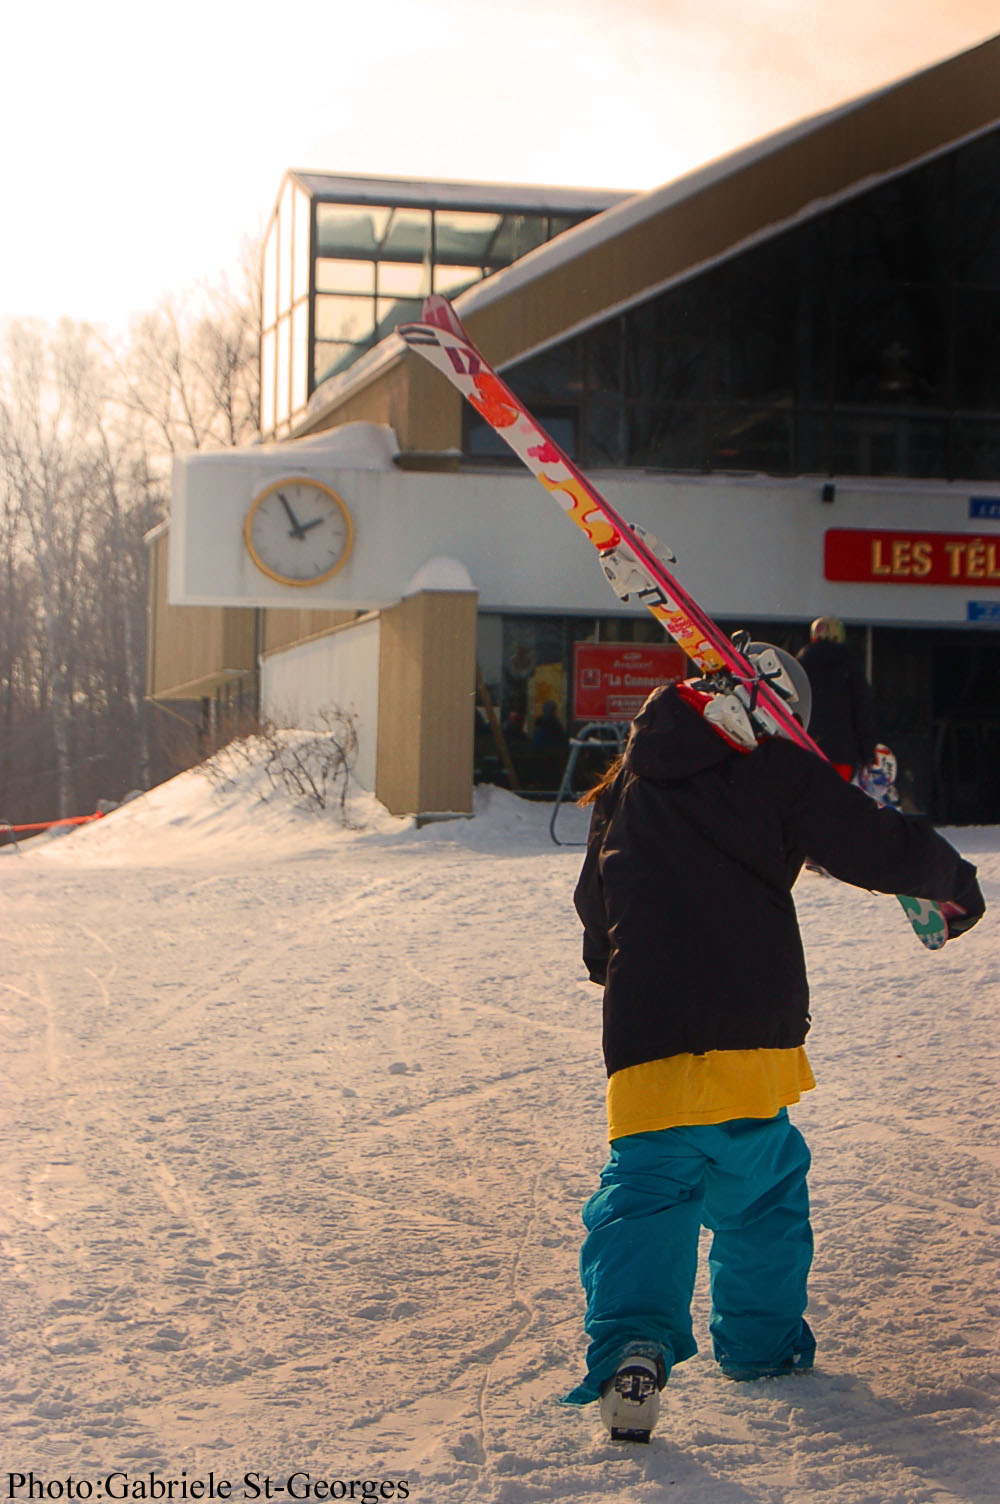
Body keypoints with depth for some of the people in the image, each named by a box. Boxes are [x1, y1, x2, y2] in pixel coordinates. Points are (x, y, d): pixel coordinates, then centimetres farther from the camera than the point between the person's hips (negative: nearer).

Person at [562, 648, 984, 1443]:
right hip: (755, 1022, -2)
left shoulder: (625, 788, 17)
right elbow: (878, 848, -1)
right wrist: (955, 881, 18)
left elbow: (596, 909, 25)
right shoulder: (778, 768, 2)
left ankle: (632, 1342, -23)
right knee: (763, 1183, 19)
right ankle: (762, 1340, 27)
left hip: (646, 1028, 2)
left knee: (643, 1188, -1)